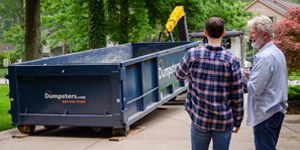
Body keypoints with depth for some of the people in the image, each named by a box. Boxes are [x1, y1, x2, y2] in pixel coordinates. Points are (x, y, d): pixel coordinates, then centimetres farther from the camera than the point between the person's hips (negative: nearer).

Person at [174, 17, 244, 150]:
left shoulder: (193, 54, -9)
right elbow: (237, 97, -4)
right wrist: (237, 121, 8)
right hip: (224, 121, 0)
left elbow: (179, 75, 11)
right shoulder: (232, 60, -9)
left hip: (200, 119, 1)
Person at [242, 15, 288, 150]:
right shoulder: (278, 52, 12)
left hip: (265, 114, -10)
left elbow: (254, 89, -22)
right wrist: (250, 76, 11)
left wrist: (242, 77, -7)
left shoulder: (264, 57, -20)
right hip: (278, 110, 10)